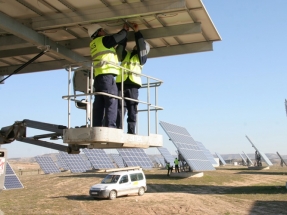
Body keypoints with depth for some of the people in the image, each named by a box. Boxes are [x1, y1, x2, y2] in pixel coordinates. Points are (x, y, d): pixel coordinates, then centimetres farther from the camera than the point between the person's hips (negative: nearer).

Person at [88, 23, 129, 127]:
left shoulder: (93, 45, 26)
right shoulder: (103, 40, 2)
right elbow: (118, 38, 6)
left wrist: (123, 32, 35)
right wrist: (125, 30, 25)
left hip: (98, 76, 8)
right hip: (106, 75, -8)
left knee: (99, 103, 3)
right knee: (111, 101, -12)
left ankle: (96, 127, -1)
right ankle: (110, 127, -21)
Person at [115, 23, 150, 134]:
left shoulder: (141, 58, 18)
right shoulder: (125, 55, 27)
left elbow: (142, 47, 4)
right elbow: (120, 47, 12)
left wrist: (137, 32, 5)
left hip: (133, 86, -2)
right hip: (121, 84, 2)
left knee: (132, 110, -3)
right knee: (119, 109, -6)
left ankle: (131, 132, -3)